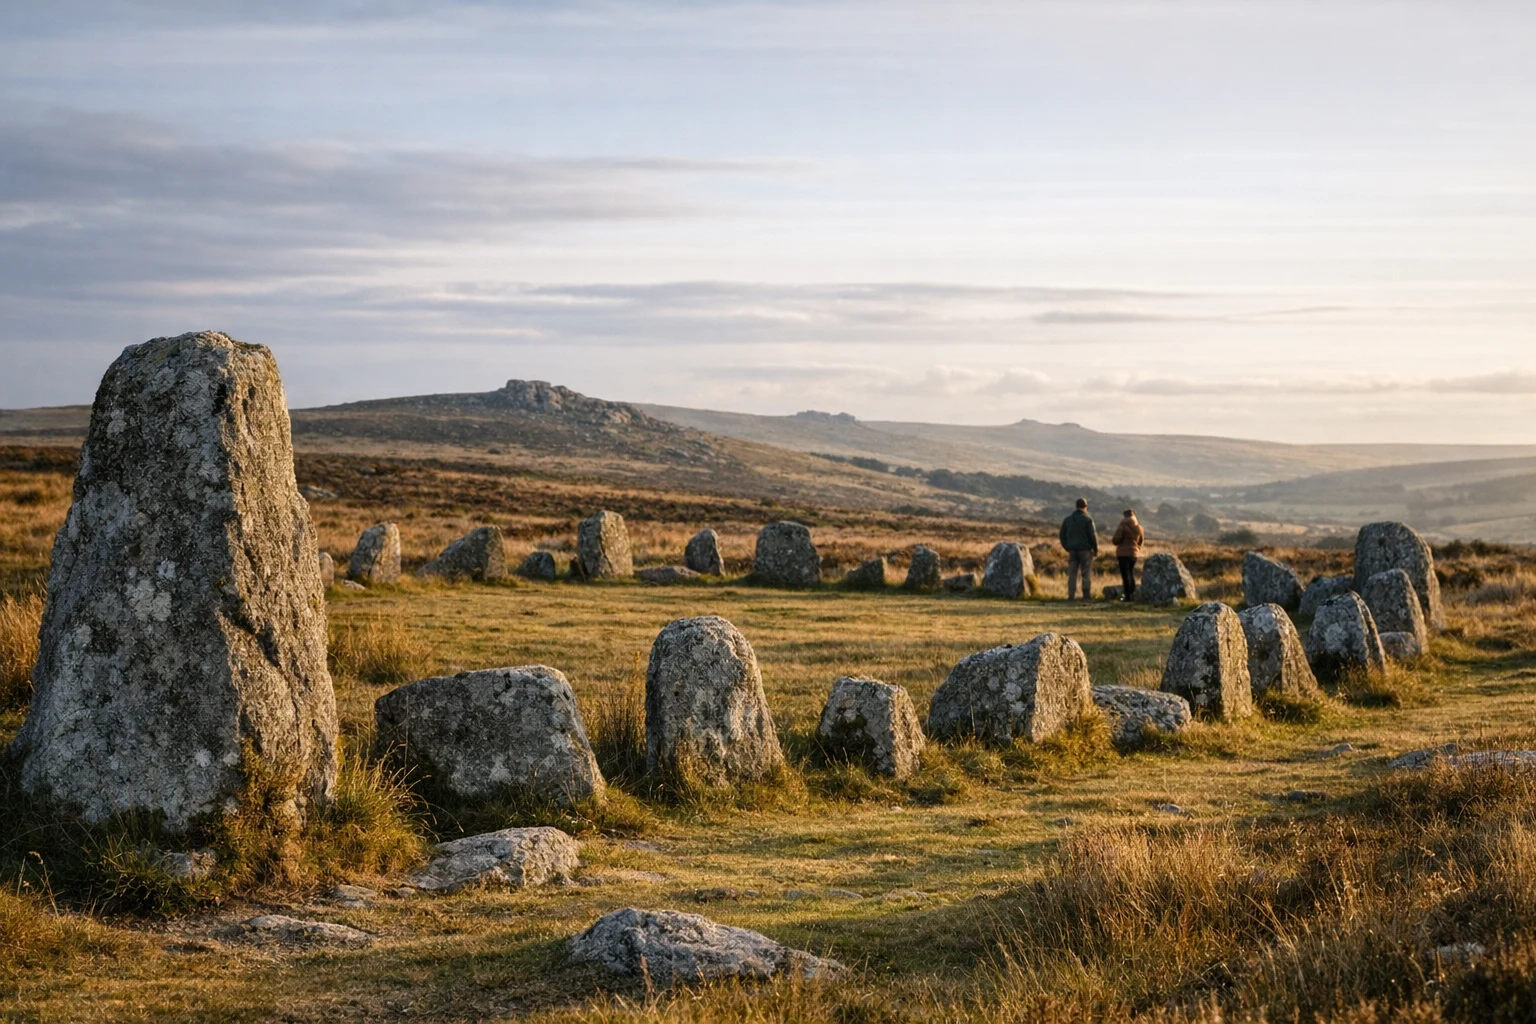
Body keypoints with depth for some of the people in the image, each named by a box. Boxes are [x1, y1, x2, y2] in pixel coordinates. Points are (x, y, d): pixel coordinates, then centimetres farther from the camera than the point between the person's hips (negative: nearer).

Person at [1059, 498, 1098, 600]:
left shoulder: (1068, 519, 9)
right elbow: (1092, 535, -8)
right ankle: (1086, 595, -1)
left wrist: (1067, 547, 20)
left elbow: (1062, 535, 13)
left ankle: (1071, 595, 2)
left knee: (1072, 573, 5)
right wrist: (1095, 549, 4)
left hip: (1072, 550, 4)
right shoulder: (1087, 519, -8)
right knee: (1086, 573, 1)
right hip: (1085, 549, -4)